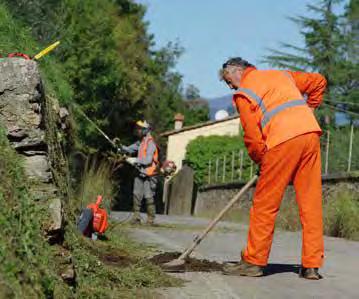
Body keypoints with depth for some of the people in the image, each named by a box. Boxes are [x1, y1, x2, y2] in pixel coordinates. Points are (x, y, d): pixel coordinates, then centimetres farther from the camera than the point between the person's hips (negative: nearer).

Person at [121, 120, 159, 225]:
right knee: (136, 196, 7)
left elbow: (148, 160, -23)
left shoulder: (150, 143, -15)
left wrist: (134, 160, -18)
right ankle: (136, 217, 11)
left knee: (149, 197, -3)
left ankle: (151, 219, 5)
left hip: (148, 175, -8)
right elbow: (130, 149, 15)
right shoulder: (141, 142, 13)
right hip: (140, 173, 8)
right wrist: (120, 146, -3)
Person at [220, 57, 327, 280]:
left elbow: (252, 137, 1)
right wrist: (308, 110, 34)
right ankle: (312, 266, 6)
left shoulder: (243, 93, 6)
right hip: (311, 133, 6)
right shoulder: (281, 74, 25)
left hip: (283, 140, -6)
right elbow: (318, 81, 30)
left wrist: (261, 161, 16)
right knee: (311, 201, 5)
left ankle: (254, 261, 9)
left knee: (265, 203, 4)